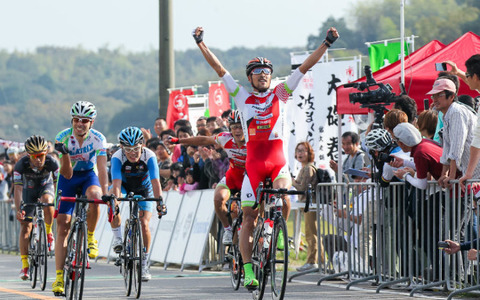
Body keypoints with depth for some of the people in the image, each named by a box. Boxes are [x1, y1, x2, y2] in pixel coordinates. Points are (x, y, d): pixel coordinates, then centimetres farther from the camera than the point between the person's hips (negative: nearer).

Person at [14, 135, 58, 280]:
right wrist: (18, 210, -44)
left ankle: (49, 233, -13)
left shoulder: (51, 163, -30)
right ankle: (25, 265, -2)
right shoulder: (21, 165, -31)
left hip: (46, 186, 0)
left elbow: (58, 184, -24)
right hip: (29, 190, 0)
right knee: (25, 226, -9)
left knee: (47, 201, -37)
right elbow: (17, 188, -33)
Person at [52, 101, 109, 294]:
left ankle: (90, 238, -13)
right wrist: (64, 154, -41)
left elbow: (102, 168, -28)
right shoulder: (63, 138, -21)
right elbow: (67, 174, -22)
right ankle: (59, 276, -7)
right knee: (62, 226, -10)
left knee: (93, 195, -37)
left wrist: (105, 193, -43)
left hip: (89, 175, 0)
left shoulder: (98, 139, -21)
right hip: (68, 178, 0)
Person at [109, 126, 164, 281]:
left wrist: (160, 201, -53)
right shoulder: (117, 158, -30)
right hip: (125, 186, 0)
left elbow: (155, 182, -39)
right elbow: (116, 183, -40)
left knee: (144, 224, -14)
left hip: (144, 190, 0)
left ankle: (144, 264, 1)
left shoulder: (149, 157, -31)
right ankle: (117, 238, -16)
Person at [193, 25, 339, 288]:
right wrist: (200, 43, 2)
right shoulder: (242, 97, 10)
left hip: (278, 161, -1)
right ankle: (248, 270, 2)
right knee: (249, 216, -1)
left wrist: (326, 44, -1)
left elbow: (305, 67, 5)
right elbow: (218, 68, 7)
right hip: (253, 163, 1)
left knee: (283, 197, -27)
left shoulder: (280, 94, 9)